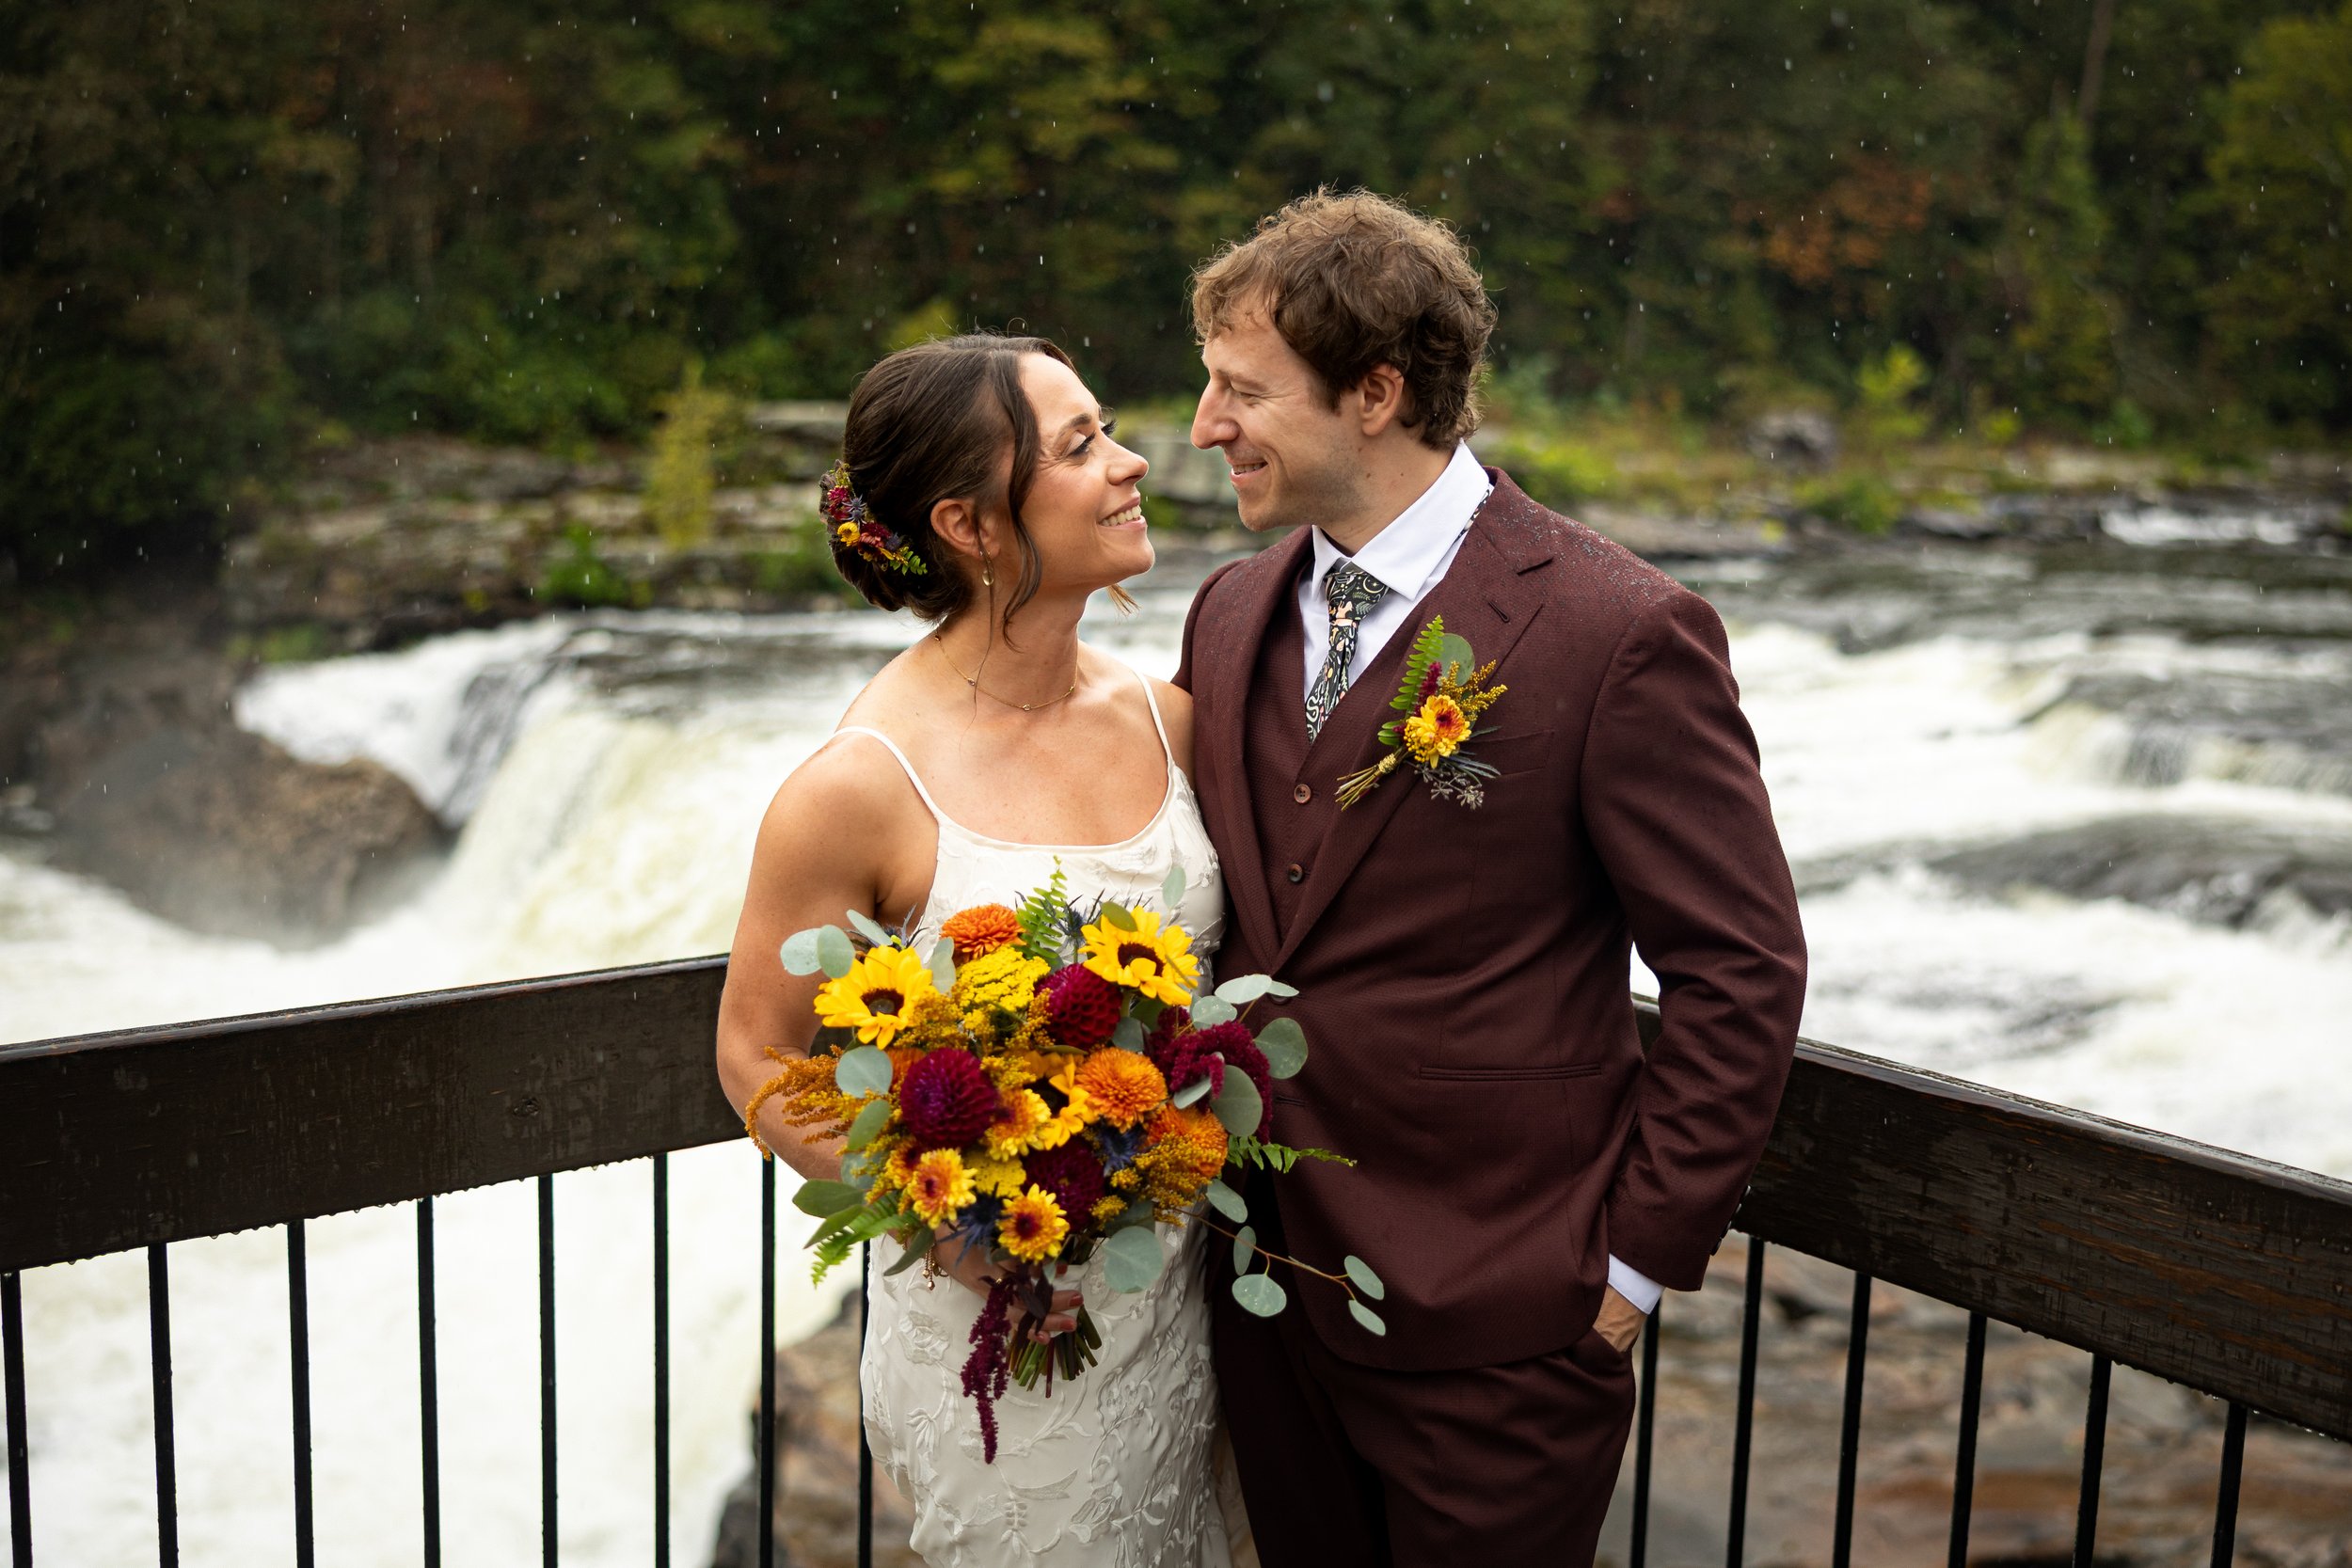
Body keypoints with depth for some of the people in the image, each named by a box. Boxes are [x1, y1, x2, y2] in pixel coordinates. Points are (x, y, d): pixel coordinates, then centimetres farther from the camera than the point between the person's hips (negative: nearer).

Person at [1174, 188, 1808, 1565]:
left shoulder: (1622, 637, -16)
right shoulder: (1233, 613, 5)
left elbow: (1744, 974, -13)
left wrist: (1638, 1266, -10)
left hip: (1494, 1330, -6)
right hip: (1265, 1290, 6)